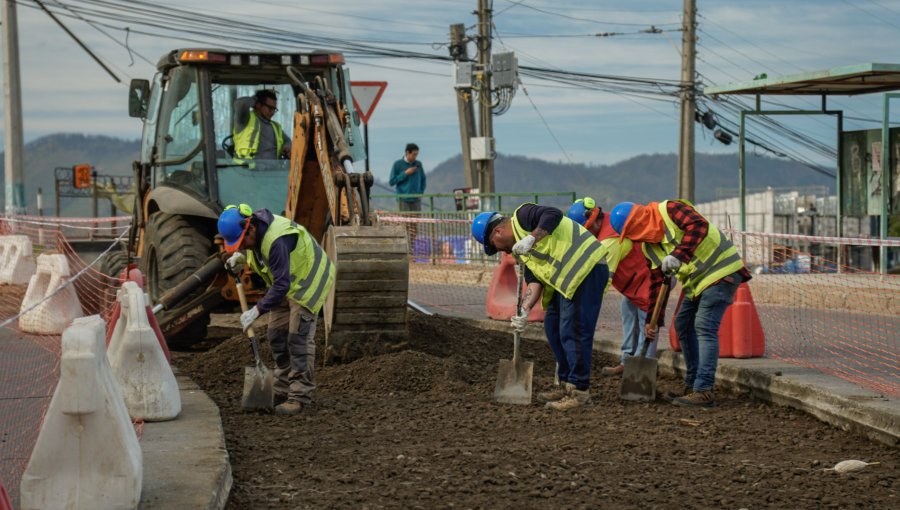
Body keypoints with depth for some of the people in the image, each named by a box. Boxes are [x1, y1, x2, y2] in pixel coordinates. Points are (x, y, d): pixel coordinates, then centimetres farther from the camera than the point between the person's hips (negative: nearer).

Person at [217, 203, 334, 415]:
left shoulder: (276, 240, -37)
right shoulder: (252, 226, -9)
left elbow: (281, 285, -38)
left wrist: (257, 310, -39)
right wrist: (240, 257, -3)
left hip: (308, 280, -10)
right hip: (286, 282, 10)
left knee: (298, 336, -14)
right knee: (277, 335, 9)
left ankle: (300, 395, -12)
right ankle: (283, 389, 19)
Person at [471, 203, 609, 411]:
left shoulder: (523, 216, -3)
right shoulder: (522, 250, 22)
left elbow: (554, 215, -20)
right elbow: (534, 279, 12)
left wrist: (531, 239, -23)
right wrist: (525, 311, -1)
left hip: (586, 269, -11)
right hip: (566, 279, 11)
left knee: (573, 332, -10)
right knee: (553, 328, 15)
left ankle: (580, 390, -4)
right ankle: (567, 384, 25)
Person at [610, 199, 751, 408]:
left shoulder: (669, 210, -16)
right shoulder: (648, 246, 9)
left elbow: (700, 225, -30)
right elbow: (657, 282, 11)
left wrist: (678, 254, -35)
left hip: (721, 271, -10)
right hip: (697, 280, 10)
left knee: (704, 327, -16)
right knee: (683, 325, 12)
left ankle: (704, 391, -19)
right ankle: (692, 384, 22)